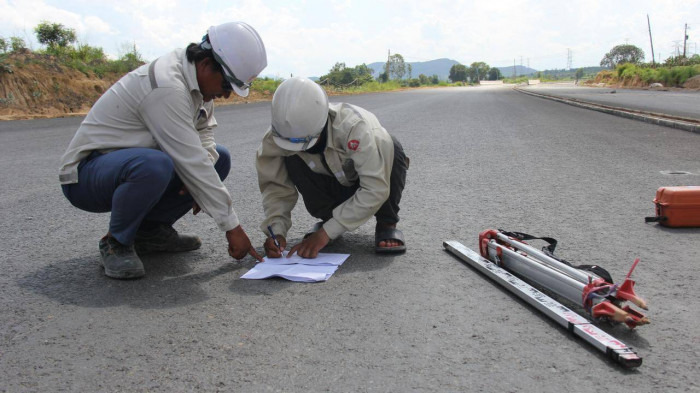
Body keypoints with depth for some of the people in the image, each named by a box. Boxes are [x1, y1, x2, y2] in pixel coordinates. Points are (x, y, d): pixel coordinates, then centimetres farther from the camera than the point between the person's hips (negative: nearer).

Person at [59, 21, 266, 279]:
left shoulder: (196, 76, -1)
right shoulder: (167, 87, -29)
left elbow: (205, 130, 9)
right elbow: (191, 163, -30)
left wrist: (197, 176, -14)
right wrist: (232, 227, -24)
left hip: (130, 161, 9)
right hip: (85, 173, -9)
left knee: (219, 159, 3)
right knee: (154, 165, -40)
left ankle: (151, 229, 6)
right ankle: (116, 243, -12)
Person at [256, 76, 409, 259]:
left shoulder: (354, 126, -39)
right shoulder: (277, 136, -27)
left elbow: (375, 189, -41)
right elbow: (275, 184, -18)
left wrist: (326, 232, -41)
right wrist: (276, 230, -35)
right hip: (334, 185, 3)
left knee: (391, 147, -35)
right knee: (291, 159, -27)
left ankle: (386, 224, -14)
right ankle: (327, 218, -6)